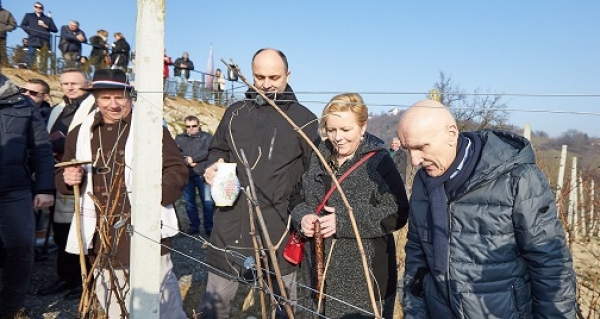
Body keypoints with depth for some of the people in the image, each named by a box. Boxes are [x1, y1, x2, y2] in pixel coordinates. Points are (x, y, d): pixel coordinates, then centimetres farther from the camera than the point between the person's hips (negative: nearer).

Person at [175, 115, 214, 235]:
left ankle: (209, 227, 3)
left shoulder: (207, 137, 7)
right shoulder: (180, 138, 15)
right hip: (186, 175, 3)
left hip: (202, 174, -3)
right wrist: (186, 161, -14)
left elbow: (207, 152, -8)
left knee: (208, 202, -7)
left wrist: (192, 159, -9)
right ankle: (194, 226, 20)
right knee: (189, 202, 8)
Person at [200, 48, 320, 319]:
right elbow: (217, 150, 24)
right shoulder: (235, 113, 11)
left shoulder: (304, 119, 1)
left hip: (278, 227, -3)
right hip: (232, 221, 3)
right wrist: (212, 167, 1)